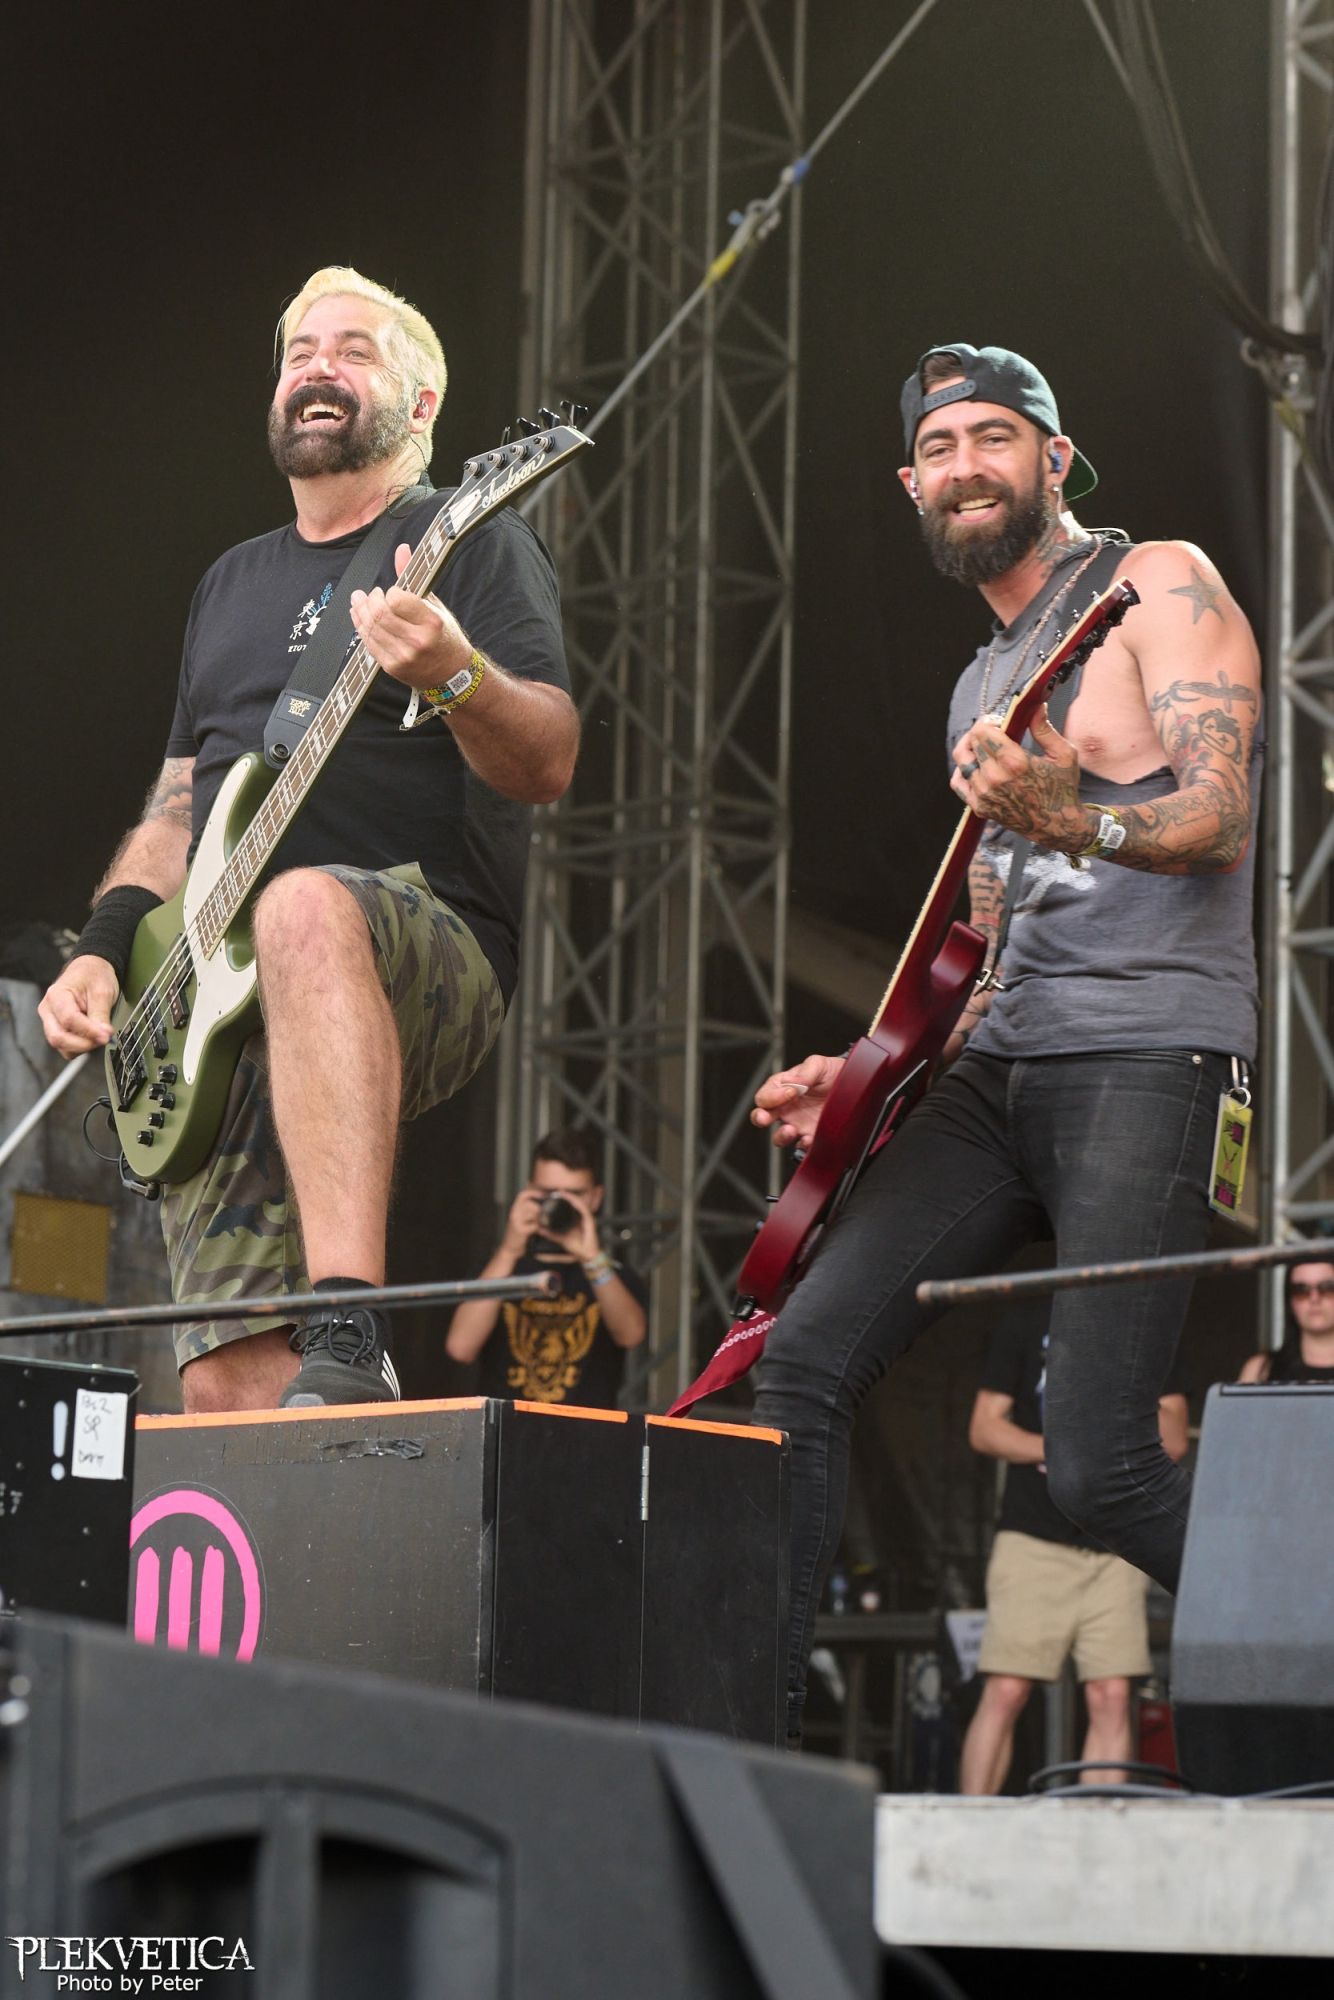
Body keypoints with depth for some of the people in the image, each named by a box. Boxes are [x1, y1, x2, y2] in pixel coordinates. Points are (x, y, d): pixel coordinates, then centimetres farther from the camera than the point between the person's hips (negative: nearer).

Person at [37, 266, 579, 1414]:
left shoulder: (475, 546, 6)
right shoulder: (234, 584, 26)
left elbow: (547, 766, -8)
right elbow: (177, 807, 29)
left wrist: (453, 678, -29)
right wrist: (103, 950, 10)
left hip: (427, 957, -6)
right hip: (221, 1014, 6)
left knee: (307, 907, -43)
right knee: (229, 1380, -10)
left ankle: (349, 1345, -52)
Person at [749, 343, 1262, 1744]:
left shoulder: (1156, 584, 1)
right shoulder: (985, 682, 25)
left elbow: (1221, 817, -13)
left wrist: (1063, 821, -32)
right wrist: (864, 1078, 14)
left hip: (1144, 1058, -8)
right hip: (998, 1066, 8)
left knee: (1098, 1470, -16)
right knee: (802, 1359, -7)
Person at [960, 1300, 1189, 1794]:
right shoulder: (1026, 1323, 8)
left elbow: (1174, 1443, 7)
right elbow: (983, 1428, 5)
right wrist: (1054, 1448, -11)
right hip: (1034, 1536, -2)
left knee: (1111, 1697, -5)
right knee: (1005, 1693, -8)